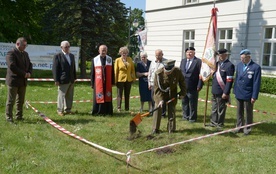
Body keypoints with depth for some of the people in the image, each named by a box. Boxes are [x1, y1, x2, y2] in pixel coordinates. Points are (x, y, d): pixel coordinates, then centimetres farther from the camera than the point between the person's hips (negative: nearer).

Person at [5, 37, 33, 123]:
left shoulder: (25, 54, 15)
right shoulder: (11, 54, -11)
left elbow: (30, 64, 19)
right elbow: (12, 66, -21)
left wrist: (29, 73, -2)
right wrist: (24, 73, -16)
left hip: (23, 81, 7)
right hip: (13, 81, -7)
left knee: (21, 100, 12)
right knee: (11, 100, 0)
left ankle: (19, 116, 21)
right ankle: (9, 117, 8)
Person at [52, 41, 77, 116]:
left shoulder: (72, 56, 14)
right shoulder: (58, 56, -6)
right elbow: (55, 69, -9)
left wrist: (74, 78, 14)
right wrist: (56, 80, -13)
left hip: (71, 80, 6)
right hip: (62, 80, -6)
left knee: (70, 96, 10)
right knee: (61, 96, 0)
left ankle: (68, 110, 21)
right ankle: (60, 111, 10)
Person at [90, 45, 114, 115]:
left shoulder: (110, 59, 6)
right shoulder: (94, 60, 1)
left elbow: (112, 72, 8)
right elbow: (92, 73, 3)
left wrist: (112, 82, 4)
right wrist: (92, 83, 1)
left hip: (107, 83, 2)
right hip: (98, 83, -2)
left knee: (108, 97, 6)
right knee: (98, 97, 1)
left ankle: (107, 111, 13)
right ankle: (98, 112, 11)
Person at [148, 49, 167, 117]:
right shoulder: (153, 62, 14)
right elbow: (150, 73, 18)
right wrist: (149, 83, 13)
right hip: (153, 84, 5)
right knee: (153, 99, 8)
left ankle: (163, 114, 9)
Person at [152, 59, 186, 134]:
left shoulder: (177, 72, -21)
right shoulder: (158, 73, -26)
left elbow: (182, 82, -1)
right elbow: (156, 87, -19)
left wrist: (182, 93, 0)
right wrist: (160, 99, -24)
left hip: (172, 94, 1)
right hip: (160, 93, -1)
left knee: (172, 111, 4)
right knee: (158, 110, -6)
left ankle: (171, 128, 17)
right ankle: (155, 129, 4)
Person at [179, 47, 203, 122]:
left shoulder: (198, 61, -6)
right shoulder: (183, 61, 14)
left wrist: (199, 86, -14)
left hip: (193, 88, -6)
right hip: (183, 87, 6)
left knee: (192, 104, 3)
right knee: (184, 102, 13)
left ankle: (192, 118, 13)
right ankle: (185, 116, 25)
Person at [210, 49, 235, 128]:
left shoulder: (229, 65, -13)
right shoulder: (217, 63, 10)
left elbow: (229, 81, -17)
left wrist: (226, 93, -19)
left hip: (222, 92, -7)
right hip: (214, 91, 7)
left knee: (221, 109, 6)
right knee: (214, 108, 17)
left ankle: (220, 124, 18)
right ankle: (213, 122, 29)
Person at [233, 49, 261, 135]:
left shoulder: (256, 67, -13)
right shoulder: (239, 65, 3)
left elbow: (256, 83, -13)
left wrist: (254, 96, -14)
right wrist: (235, 91, 8)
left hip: (248, 95, -5)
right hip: (239, 94, 5)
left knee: (248, 112, 10)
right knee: (239, 112, 14)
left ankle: (247, 129, 22)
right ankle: (239, 127, 27)